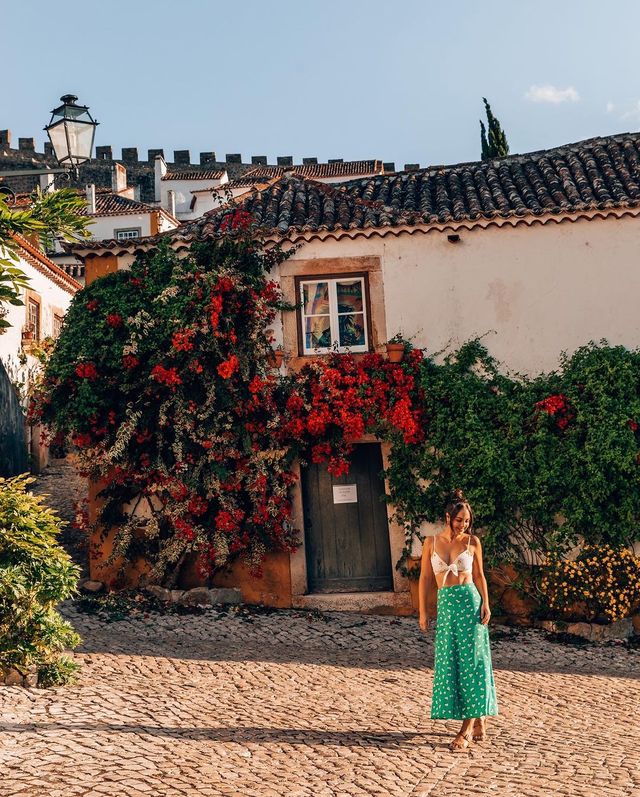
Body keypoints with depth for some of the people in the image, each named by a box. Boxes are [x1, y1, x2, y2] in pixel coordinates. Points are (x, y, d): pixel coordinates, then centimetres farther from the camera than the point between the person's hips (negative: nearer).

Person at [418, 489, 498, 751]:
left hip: (469, 601, -2)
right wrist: (423, 612, 3)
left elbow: (479, 575, 7)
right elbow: (425, 578, 6)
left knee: (471, 661, -5)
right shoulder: (431, 542, 4)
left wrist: (485, 604, -5)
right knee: (449, 662, 4)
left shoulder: (472, 542, 2)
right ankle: (479, 721, 19)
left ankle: (468, 728, -3)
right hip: (444, 604, 3)